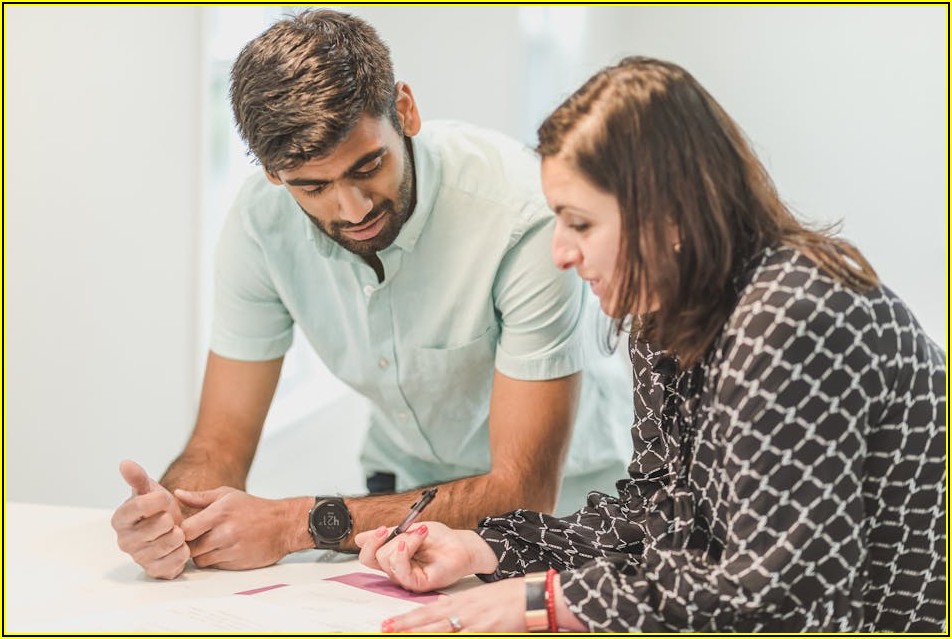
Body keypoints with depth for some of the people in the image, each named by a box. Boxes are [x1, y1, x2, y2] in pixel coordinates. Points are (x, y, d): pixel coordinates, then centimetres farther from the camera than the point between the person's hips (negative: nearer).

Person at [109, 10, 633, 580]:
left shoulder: (523, 208, -29)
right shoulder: (262, 224, -14)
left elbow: (525, 492, -27)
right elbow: (220, 445, -7)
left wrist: (304, 524, -31)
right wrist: (167, 514, -31)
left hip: (561, 503, -3)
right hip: (406, 490, 4)